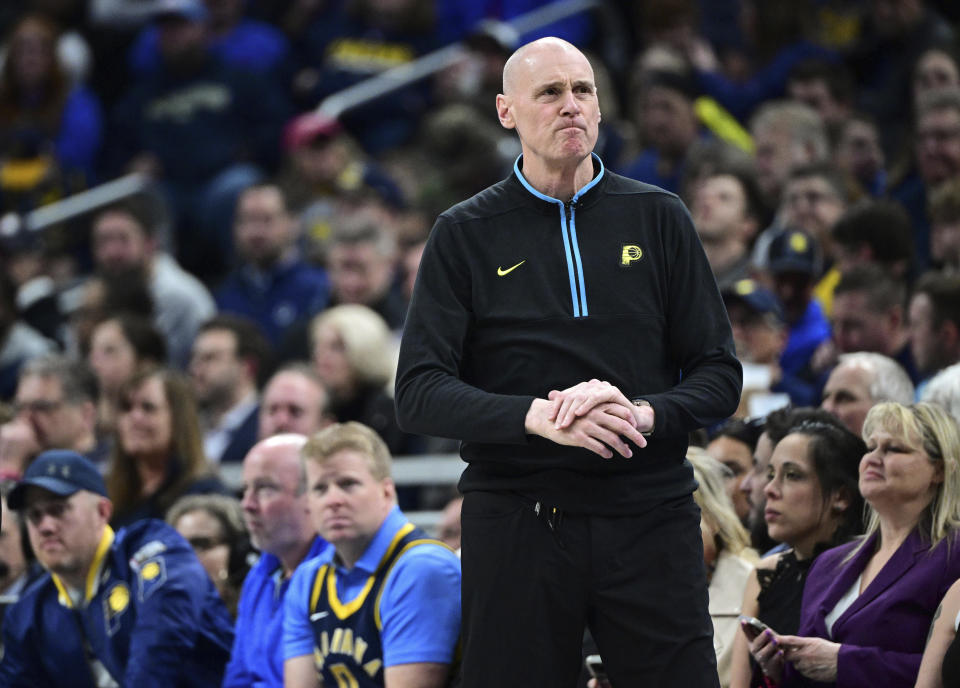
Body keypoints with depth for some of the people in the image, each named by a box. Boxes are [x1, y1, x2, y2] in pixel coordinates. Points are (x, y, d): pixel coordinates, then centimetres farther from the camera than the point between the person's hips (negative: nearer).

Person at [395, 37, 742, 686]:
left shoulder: (659, 218, 10)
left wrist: (644, 414, -15)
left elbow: (720, 376, 7)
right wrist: (537, 417, -19)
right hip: (516, 524, -1)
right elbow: (419, 394, -3)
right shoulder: (466, 235, 6)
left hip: (650, 516, 1)